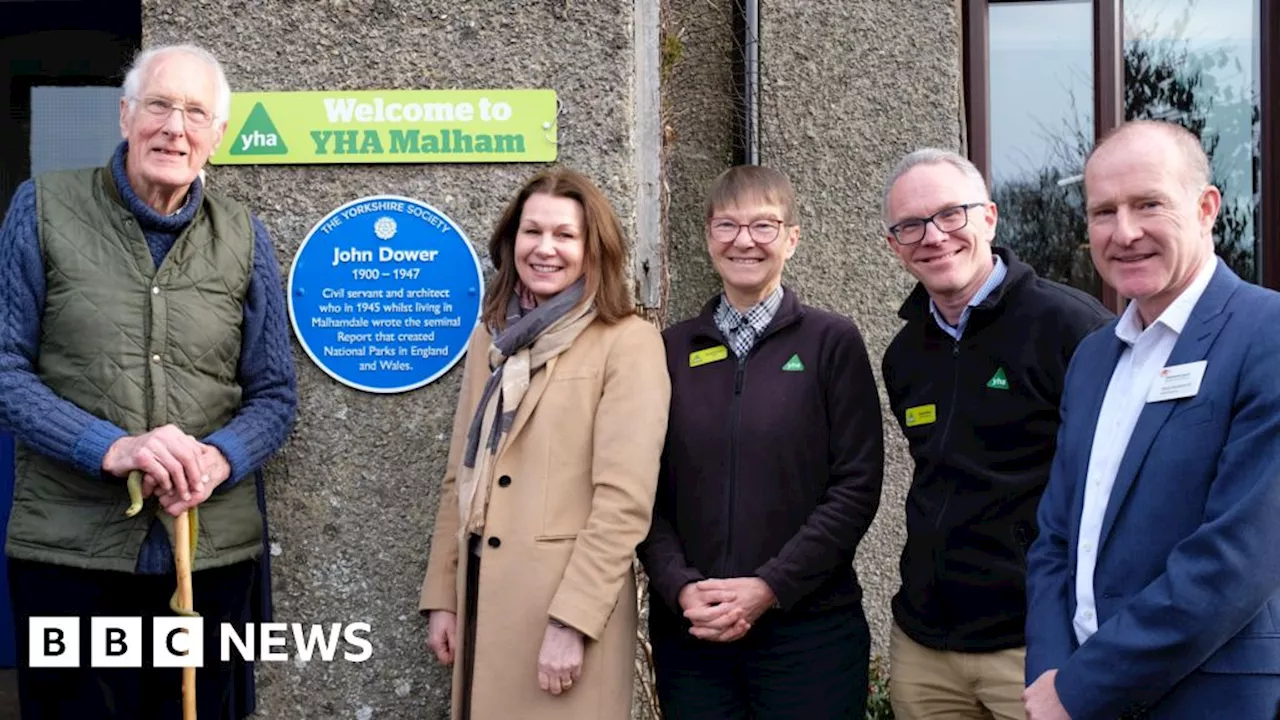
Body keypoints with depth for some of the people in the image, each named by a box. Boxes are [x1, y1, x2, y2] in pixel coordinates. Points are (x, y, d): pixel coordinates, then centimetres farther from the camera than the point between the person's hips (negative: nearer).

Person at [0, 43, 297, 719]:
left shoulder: (243, 237, 4)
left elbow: (274, 397, 6)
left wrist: (217, 459, -15)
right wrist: (111, 448, -18)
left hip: (213, 551, 2)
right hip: (69, 547, -2)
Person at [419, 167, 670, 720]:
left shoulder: (629, 343, -9)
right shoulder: (490, 338, 11)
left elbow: (625, 499, -14)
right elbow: (461, 479, 13)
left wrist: (572, 621, -18)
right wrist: (441, 596, 9)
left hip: (568, 603, -6)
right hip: (482, 594, 6)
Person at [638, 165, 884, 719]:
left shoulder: (832, 342, 0)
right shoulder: (671, 350, 7)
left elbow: (856, 486, -5)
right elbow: (648, 491, 5)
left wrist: (769, 587, -12)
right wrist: (681, 587, -10)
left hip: (809, 627, -2)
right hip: (689, 631, 2)